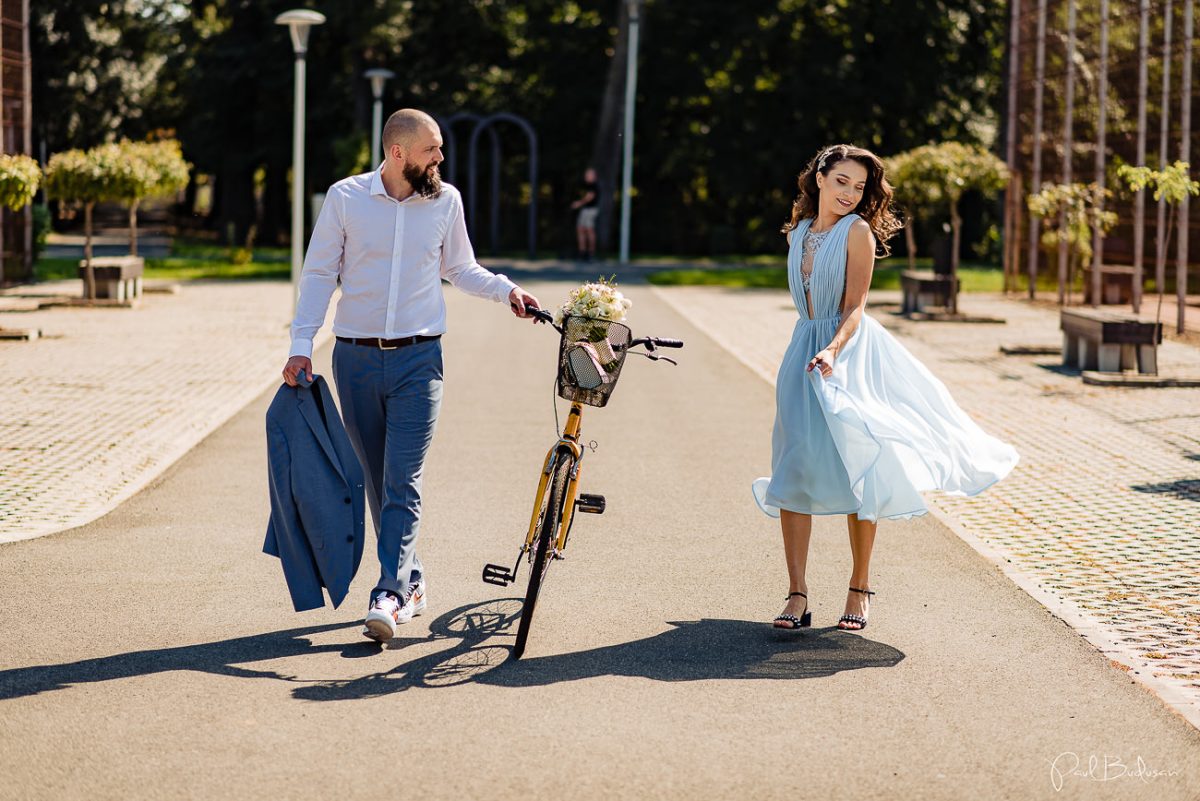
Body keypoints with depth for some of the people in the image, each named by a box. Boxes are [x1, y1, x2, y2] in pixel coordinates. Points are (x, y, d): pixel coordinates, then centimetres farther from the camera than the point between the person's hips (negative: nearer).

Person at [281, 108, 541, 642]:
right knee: (377, 481, 8)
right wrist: (301, 346, -5)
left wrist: (506, 290, 1)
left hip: (418, 360, -1)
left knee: (402, 483, -11)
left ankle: (388, 595, -15)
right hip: (356, 359, 1)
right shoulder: (345, 198, -2)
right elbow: (318, 273, 2)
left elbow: (460, 269, 17)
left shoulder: (446, 200, 3)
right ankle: (411, 582, 22)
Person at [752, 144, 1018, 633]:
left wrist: (833, 351, -28)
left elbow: (854, 308, -12)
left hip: (850, 352, -5)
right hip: (803, 351, 5)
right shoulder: (800, 232, 12)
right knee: (793, 472, -4)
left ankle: (859, 590, 9)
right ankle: (797, 596, -4)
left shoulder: (858, 232, -6)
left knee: (853, 472, -3)